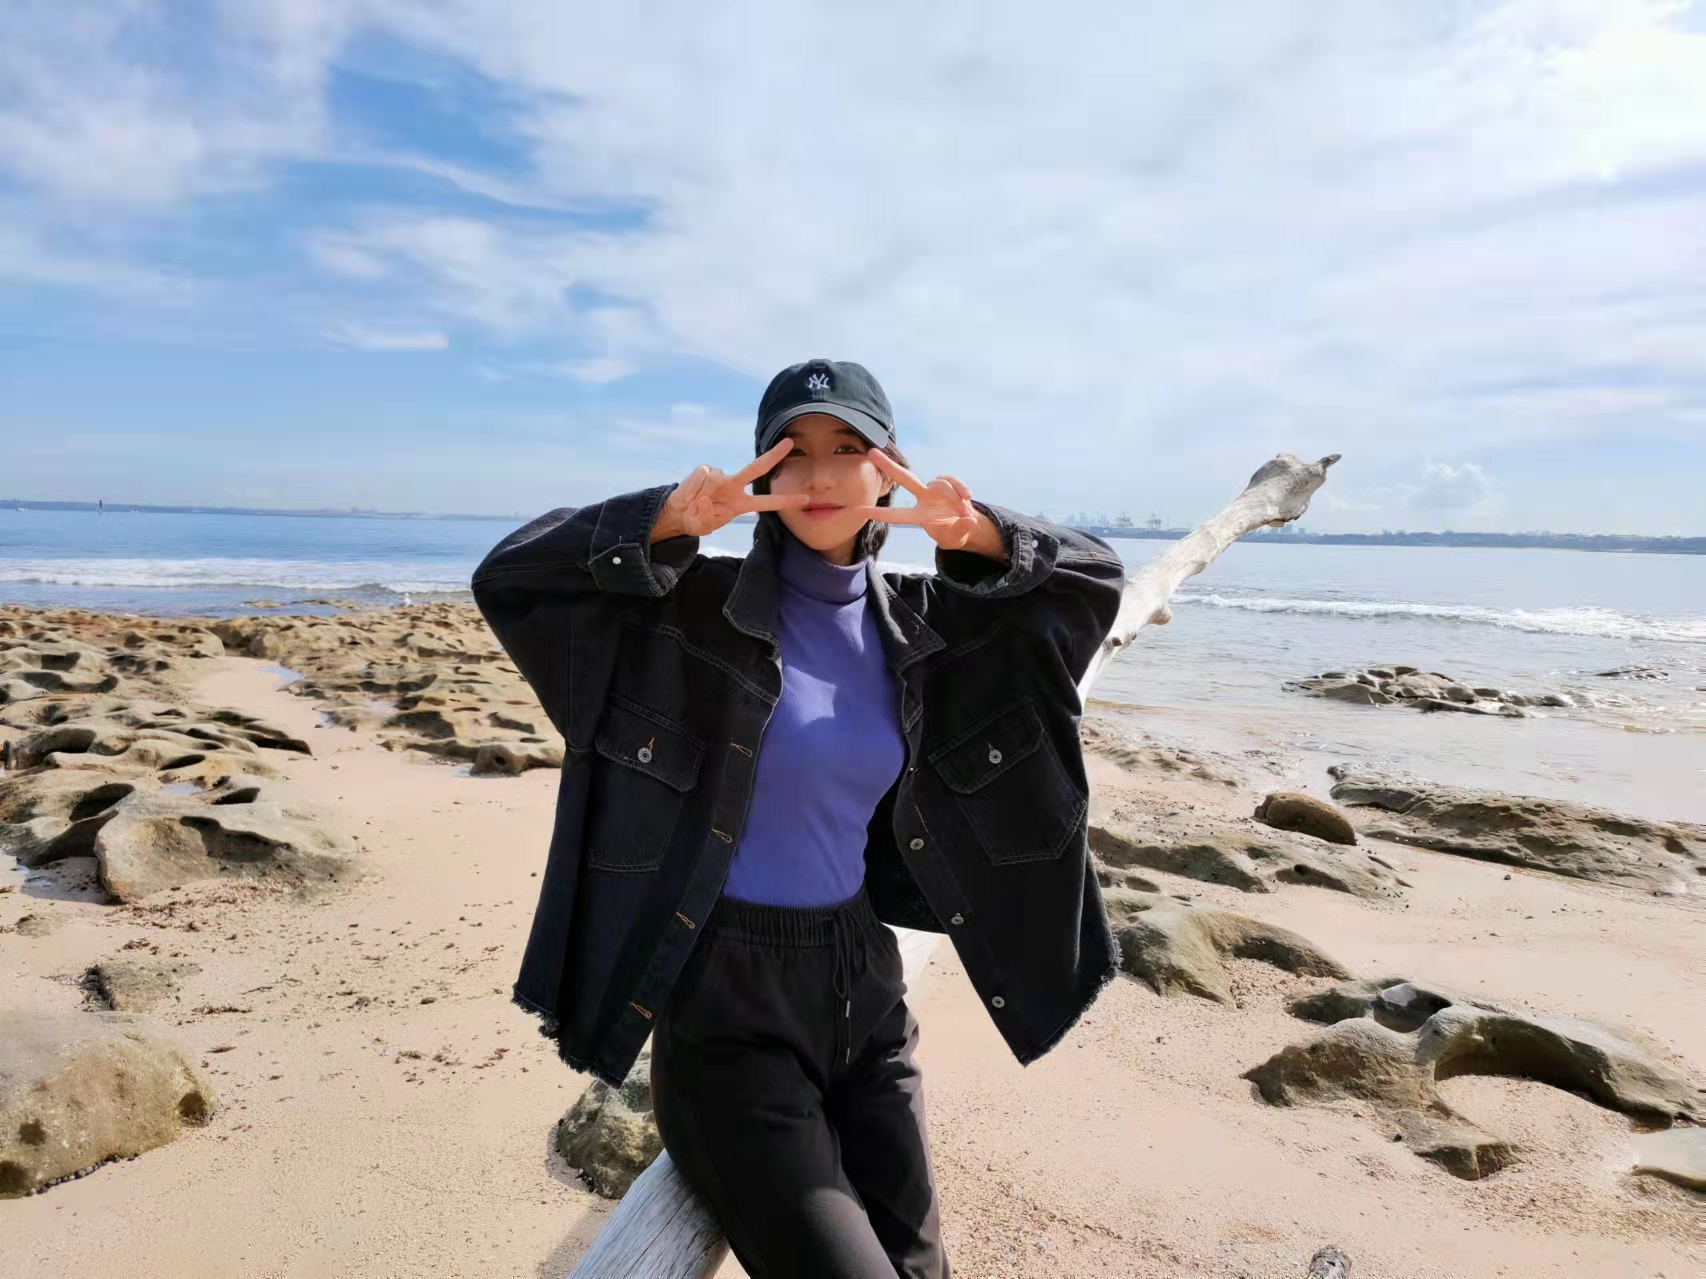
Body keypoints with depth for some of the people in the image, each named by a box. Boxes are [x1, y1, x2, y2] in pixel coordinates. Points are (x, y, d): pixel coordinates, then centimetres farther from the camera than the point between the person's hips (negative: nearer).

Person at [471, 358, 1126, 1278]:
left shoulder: (915, 622, 1)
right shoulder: (700, 607, -11)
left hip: (863, 976, 5)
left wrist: (978, 535, -14)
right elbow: (509, 578, -16)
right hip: (728, 999, -4)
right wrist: (668, 520, -30)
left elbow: (1094, 578, 7)